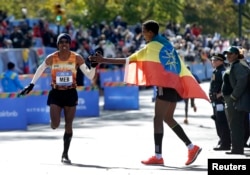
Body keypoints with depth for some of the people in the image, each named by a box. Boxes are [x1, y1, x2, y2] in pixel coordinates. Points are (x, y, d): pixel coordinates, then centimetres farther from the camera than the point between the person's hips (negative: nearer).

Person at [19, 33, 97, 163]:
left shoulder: (77, 58, -7)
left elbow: (90, 76, -8)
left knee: (68, 125, 2)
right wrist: (31, 85, 13)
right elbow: (40, 70, 12)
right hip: (56, 93, 0)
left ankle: (65, 154, 13)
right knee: (54, 125, -12)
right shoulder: (51, 58, -5)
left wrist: (93, 66, -27)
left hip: (70, 94, 0)